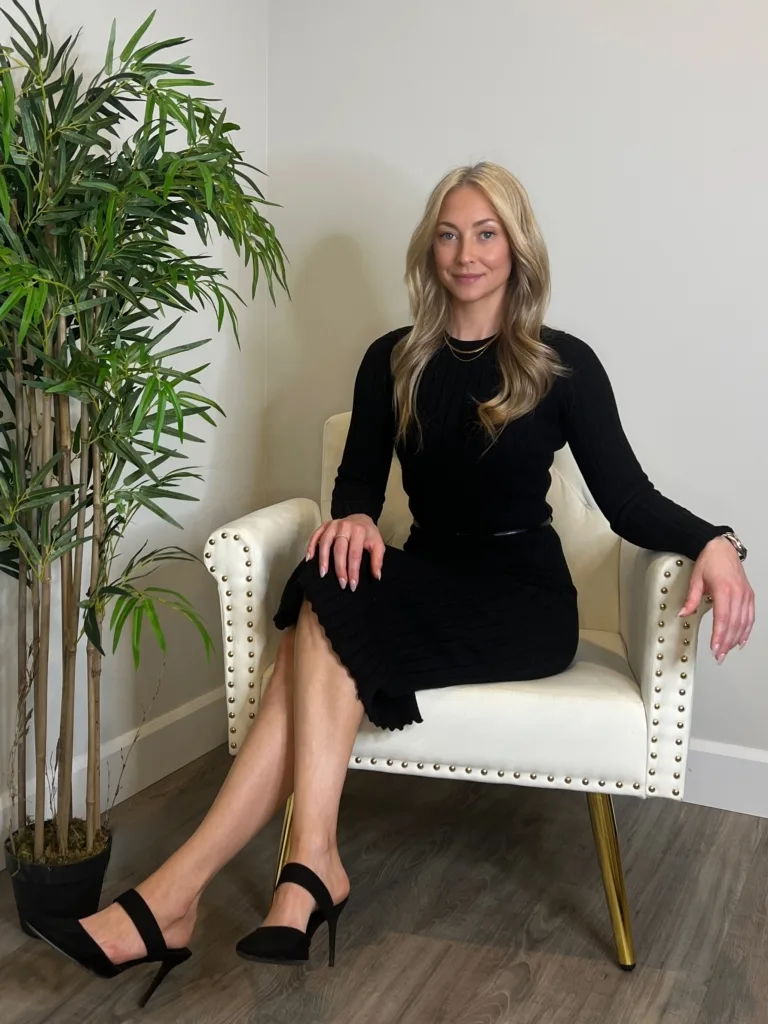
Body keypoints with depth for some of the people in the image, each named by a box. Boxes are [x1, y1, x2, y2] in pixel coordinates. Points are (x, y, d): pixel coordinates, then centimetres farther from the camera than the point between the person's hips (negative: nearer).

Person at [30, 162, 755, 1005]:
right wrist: (354, 518, -17)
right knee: (327, 597, -32)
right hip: (427, 582, 4)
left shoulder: (563, 364, -1)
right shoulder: (393, 361, 8)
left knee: (327, 628, -30)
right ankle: (310, 869, -37)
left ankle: (178, 891, -33)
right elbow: (358, 482, 8)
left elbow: (627, 499, -4)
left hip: (522, 598, -3)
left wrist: (711, 543, -25)